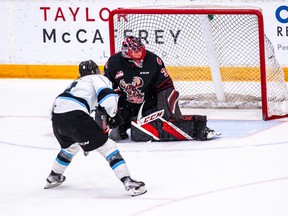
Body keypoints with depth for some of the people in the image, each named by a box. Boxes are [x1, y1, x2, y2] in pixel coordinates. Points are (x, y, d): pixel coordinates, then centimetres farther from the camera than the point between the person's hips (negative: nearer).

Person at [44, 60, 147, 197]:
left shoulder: (77, 83, 37)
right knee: (106, 146, -4)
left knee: (70, 146, 37)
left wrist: (85, 142, 48)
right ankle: (128, 182, -15)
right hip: (74, 115, -7)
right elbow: (107, 95, -7)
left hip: (56, 115, 7)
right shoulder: (98, 78, 15)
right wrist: (113, 115, 9)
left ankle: (54, 177, 50)